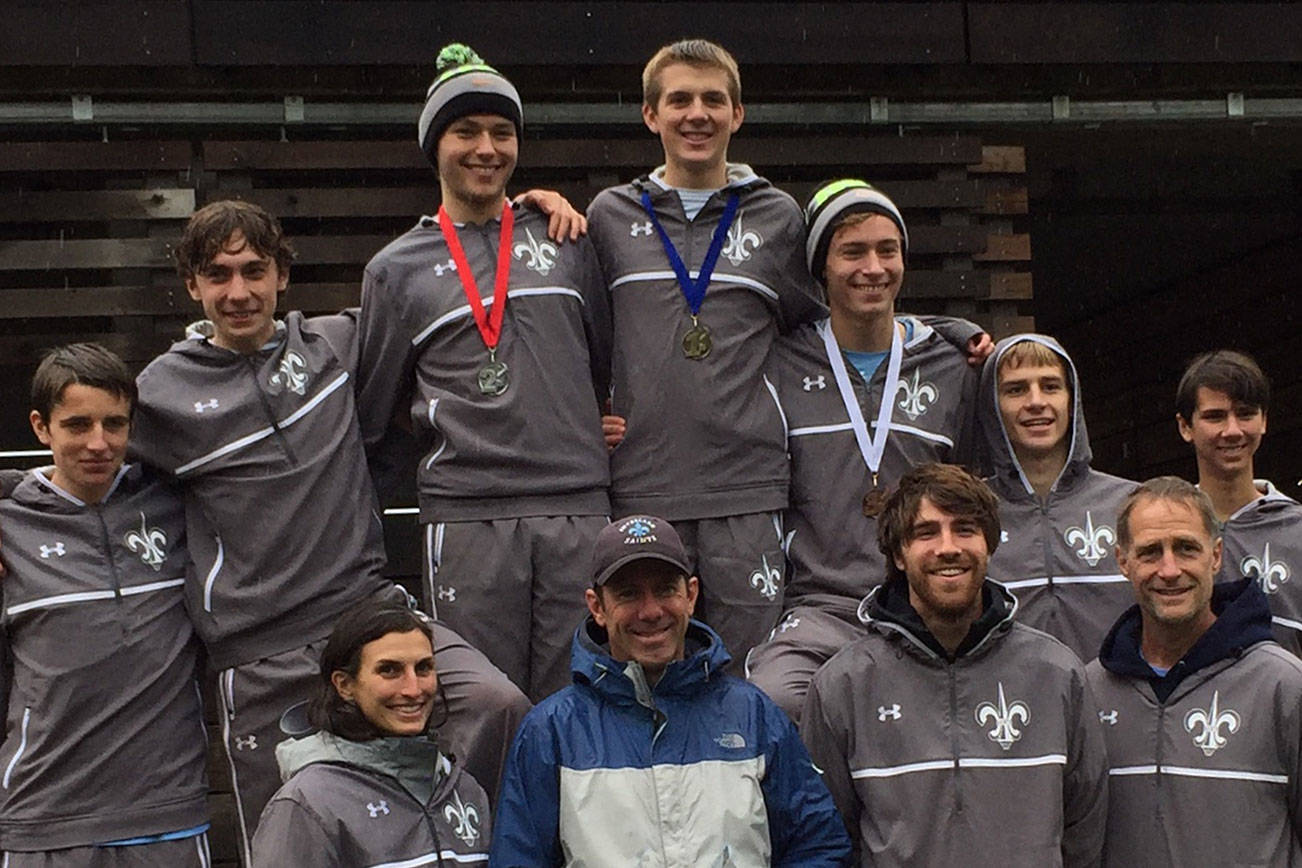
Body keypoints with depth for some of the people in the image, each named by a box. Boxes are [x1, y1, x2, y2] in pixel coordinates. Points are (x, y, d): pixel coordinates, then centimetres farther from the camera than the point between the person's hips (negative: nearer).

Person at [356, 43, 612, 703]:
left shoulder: (564, 240, 14)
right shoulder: (397, 270, 10)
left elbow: (607, 359, 22)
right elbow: (371, 412, 14)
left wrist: (588, 430, 13)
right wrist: (452, 425, 9)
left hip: (579, 507, 1)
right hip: (467, 516, -1)